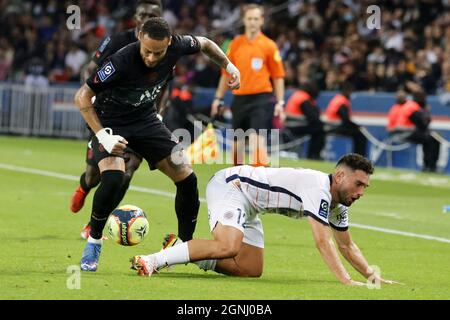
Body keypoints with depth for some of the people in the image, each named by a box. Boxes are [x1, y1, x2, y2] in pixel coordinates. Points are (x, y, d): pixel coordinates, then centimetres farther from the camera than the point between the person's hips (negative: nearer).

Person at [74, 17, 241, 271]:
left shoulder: (176, 46, -19)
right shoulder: (121, 61, -33)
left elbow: (204, 44, 8)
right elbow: (82, 97, -26)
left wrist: (228, 65, 1)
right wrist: (103, 136, -33)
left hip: (145, 119, 5)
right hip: (110, 122, -5)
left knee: (187, 178, -3)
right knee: (113, 178, -30)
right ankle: (93, 243, -8)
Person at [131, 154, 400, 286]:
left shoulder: (338, 206, 4)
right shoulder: (318, 188, -26)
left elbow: (346, 245, 16)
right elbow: (323, 242, -32)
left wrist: (372, 276, 6)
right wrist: (346, 281, -35)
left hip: (248, 206, 10)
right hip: (230, 184, -10)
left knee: (250, 270, 3)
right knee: (228, 246, -34)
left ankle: (183, 249, 11)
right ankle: (155, 260, -26)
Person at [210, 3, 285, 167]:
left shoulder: (269, 46, -2)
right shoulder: (235, 44, 8)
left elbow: (278, 76, 0)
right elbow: (226, 74, 14)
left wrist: (280, 102, -6)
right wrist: (218, 98, 12)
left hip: (261, 98, -4)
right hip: (239, 98, 4)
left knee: (257, 139, -17)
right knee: (237, 141, 12)